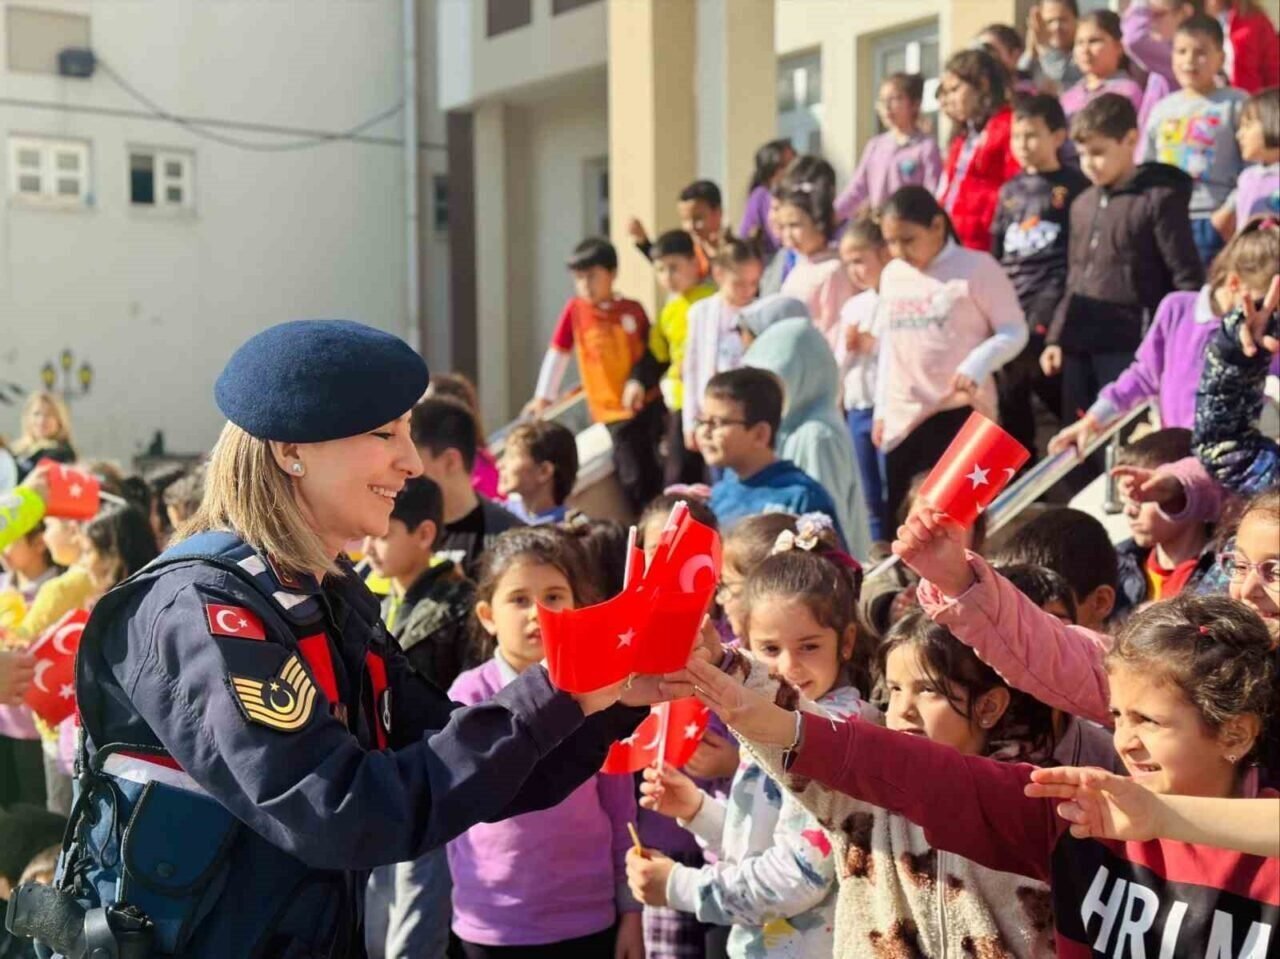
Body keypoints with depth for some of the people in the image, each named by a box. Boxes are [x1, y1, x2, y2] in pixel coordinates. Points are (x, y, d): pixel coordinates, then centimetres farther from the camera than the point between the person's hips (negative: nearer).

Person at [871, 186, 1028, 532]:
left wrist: (977, 364, -24)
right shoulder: (892, 275, 12)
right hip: (902, 417, 6)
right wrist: (882, 409, 15)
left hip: (959, 412, -6)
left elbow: (1015, 332, -7)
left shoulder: (977, 267, -6)